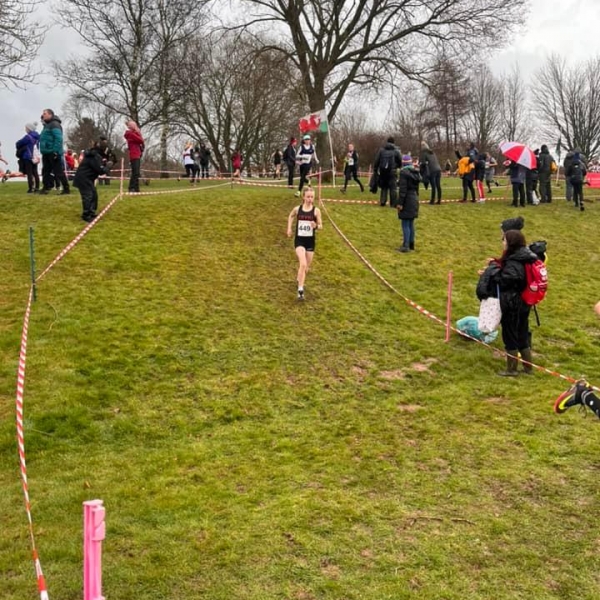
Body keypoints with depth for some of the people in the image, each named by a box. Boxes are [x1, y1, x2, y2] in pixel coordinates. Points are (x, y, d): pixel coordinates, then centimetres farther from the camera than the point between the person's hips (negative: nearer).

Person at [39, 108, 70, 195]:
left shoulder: (54, 124, -11)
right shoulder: (47, 125, 20)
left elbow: (58, 139, -22)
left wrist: (56, 151, -27)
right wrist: (43, 150, 18)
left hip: (53, 153, -10)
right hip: (46, 153, 10)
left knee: (59, 172, -7)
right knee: (46, 171, 11)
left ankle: (66, 189, -4)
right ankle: (46, 188, 17)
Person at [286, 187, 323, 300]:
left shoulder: (316, 210, -7)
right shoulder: (297, 209, -5)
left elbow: (321, 226, -1)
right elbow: (291, 216, 18)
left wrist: (316, 226, -23)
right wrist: (289, 228, 9)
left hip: (310, 240, 2)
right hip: (299, 240, -2)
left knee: (306, 267, 14)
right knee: (303, 264, -20)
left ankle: (300, 280, 45)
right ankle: (300, 290, -16)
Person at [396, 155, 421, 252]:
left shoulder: (404, 172, -15)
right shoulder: (416, 172, 9)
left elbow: (403, 189, -19)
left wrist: (400, 203, -17)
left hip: (407, 200, -8)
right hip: (414, 199, 8)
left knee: (405, 224, -4)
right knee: (411, 223, 16)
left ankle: (406, 246, -4)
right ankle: (411, 244, 22)